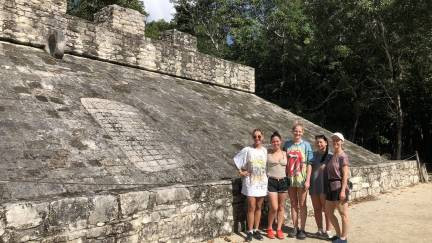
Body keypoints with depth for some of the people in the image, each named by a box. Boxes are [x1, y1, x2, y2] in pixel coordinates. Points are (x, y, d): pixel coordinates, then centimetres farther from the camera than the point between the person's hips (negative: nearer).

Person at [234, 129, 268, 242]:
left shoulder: (265, 150, 2)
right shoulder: (247, 150, -7)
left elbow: (268, 164, 9)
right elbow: (236, 159, -1)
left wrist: (268, 175, -2)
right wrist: (240, 172, -4)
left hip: (262, 182, 3)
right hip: (251, 182, -3)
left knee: (258, 207, 10)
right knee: (251, 207, -2)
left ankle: (256, 230, 21)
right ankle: (250, 231, 9)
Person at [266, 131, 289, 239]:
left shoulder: (285, 154, 8)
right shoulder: (267, 153, -3)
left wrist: (289, 183, 7)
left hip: (283, 182, 4)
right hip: (271, 182, -3)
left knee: (281, 207, 8)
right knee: (274, 208, -6)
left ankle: (279, 229, 21)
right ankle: (269, 228, 15)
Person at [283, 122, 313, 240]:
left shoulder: (306, 145, -4)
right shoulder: (287, 144, 5)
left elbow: (309, 164, -5)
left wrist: (307, 180, -11)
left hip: (301, 178, -3)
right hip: (290, 178, 3)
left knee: (302, 204, 6)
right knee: (293, 204, 11)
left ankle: (302, 229, 16)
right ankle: (295, 228, 22)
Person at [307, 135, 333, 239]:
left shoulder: (330, 155, -2)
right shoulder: (314, 154, 11)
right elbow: (310, 167, 2)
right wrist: (307, 180, -8)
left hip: (325, 185, -4)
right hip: (314, 185, 5)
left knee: (326, 209, 2)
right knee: (317, 209, 11)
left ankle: (328, 231, 10)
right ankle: (320, 230, 22)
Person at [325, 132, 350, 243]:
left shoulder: (343, 156, -11)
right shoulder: (332, 156, 13)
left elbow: (345, 175, -16)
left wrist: (343, 190, -21)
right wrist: (328, 187, 11)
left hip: (339, 186, -9)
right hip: (331, 187, 9)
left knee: (343, 214, 4)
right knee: (329, 212, 15)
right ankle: (338, 234, 29)